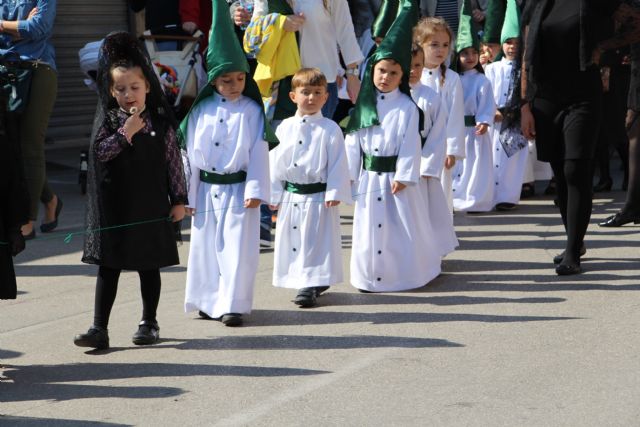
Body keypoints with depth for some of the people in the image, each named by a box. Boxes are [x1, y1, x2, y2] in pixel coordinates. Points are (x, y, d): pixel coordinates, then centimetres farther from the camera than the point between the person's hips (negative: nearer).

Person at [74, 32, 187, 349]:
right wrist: (126, 132, -19)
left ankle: (149, 323, 23)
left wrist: (179, 199, 1)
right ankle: (99, 328, 2)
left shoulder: (160, 120, -1)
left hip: (151, 205, 0)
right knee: (108, 266, 1)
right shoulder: (109, 120, 1)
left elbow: (173, 160, 2)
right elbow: (100, 151, -11)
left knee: (149, 266, 10)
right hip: (114, 205, 0)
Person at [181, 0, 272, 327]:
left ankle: (232, 304, 1)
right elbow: (190, 153, 5)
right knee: (205, 246, 10)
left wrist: (255, 190, -10)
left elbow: (259, 153, -5)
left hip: (238, 190, -3)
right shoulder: (201, 111, 2)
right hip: (207, 190, 3)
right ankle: (208, 300, 24)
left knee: (237, 248, -4)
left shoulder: (252, 110, -4)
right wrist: (188, 195, 5)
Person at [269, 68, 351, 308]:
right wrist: (274, 195, 8)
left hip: (318, 197, -4)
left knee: (316, 243, -2)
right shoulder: (285, 128, 5)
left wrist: (334, 193, -11)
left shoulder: (329, 129, -6)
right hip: (290, 197, 4)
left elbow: (338, 164, -6)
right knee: (291, 242, 10)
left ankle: (311, 286, 4)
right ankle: (301, 283, 23)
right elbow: (275, 162, 10)